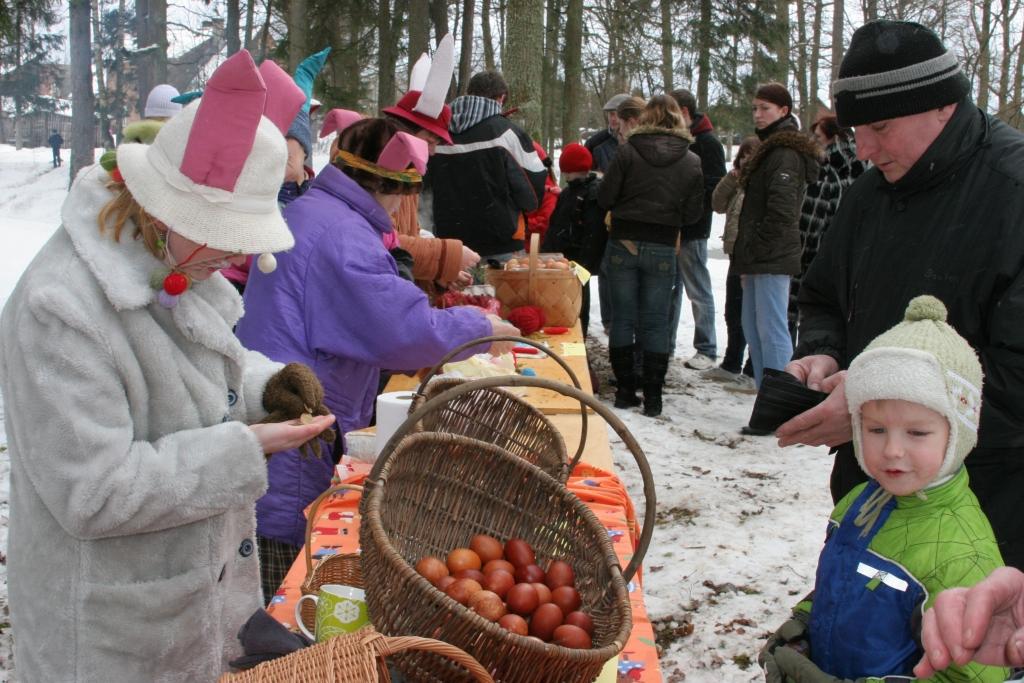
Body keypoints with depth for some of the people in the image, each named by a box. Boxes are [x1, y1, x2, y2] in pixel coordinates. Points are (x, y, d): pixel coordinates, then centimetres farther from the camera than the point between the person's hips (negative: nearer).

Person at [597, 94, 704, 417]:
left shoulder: (628, 151, -7)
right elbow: (693, 212, 0)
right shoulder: (692, 161, -2)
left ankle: (625, 390, 13)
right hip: (662, 249, 1)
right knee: (656, 322, 7)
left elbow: (604, 197, -6)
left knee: (623, 317, 10)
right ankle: (652, 396, 7)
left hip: (623, 243, 0)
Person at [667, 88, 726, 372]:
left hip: (691, 230, -8)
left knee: (698, 291, 0)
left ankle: (707, 351, 8)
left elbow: (713, 188, -19)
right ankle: (664, 344, 24)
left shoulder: (707, 143, -12)